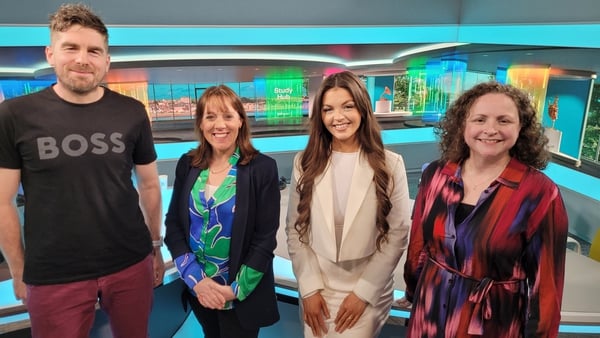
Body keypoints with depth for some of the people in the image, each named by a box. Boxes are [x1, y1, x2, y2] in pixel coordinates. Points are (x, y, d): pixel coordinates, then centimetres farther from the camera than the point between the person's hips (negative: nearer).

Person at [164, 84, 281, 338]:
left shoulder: (262, 168, -13)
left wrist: (237, 289, -14)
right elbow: (173, 224, -1)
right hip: (197, 289, 4)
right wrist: (195, 278, -11)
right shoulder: (187, 165, -2)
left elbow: (265, 238, -12)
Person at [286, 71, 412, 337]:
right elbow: (295, 230, -1)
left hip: (367, 292, -2)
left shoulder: (390, 164, -8)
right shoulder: (305, 163, -3)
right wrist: (309, 288, -6)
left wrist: (363, 292, -9)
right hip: (316, 289, 2)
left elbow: (397, 236, -7)